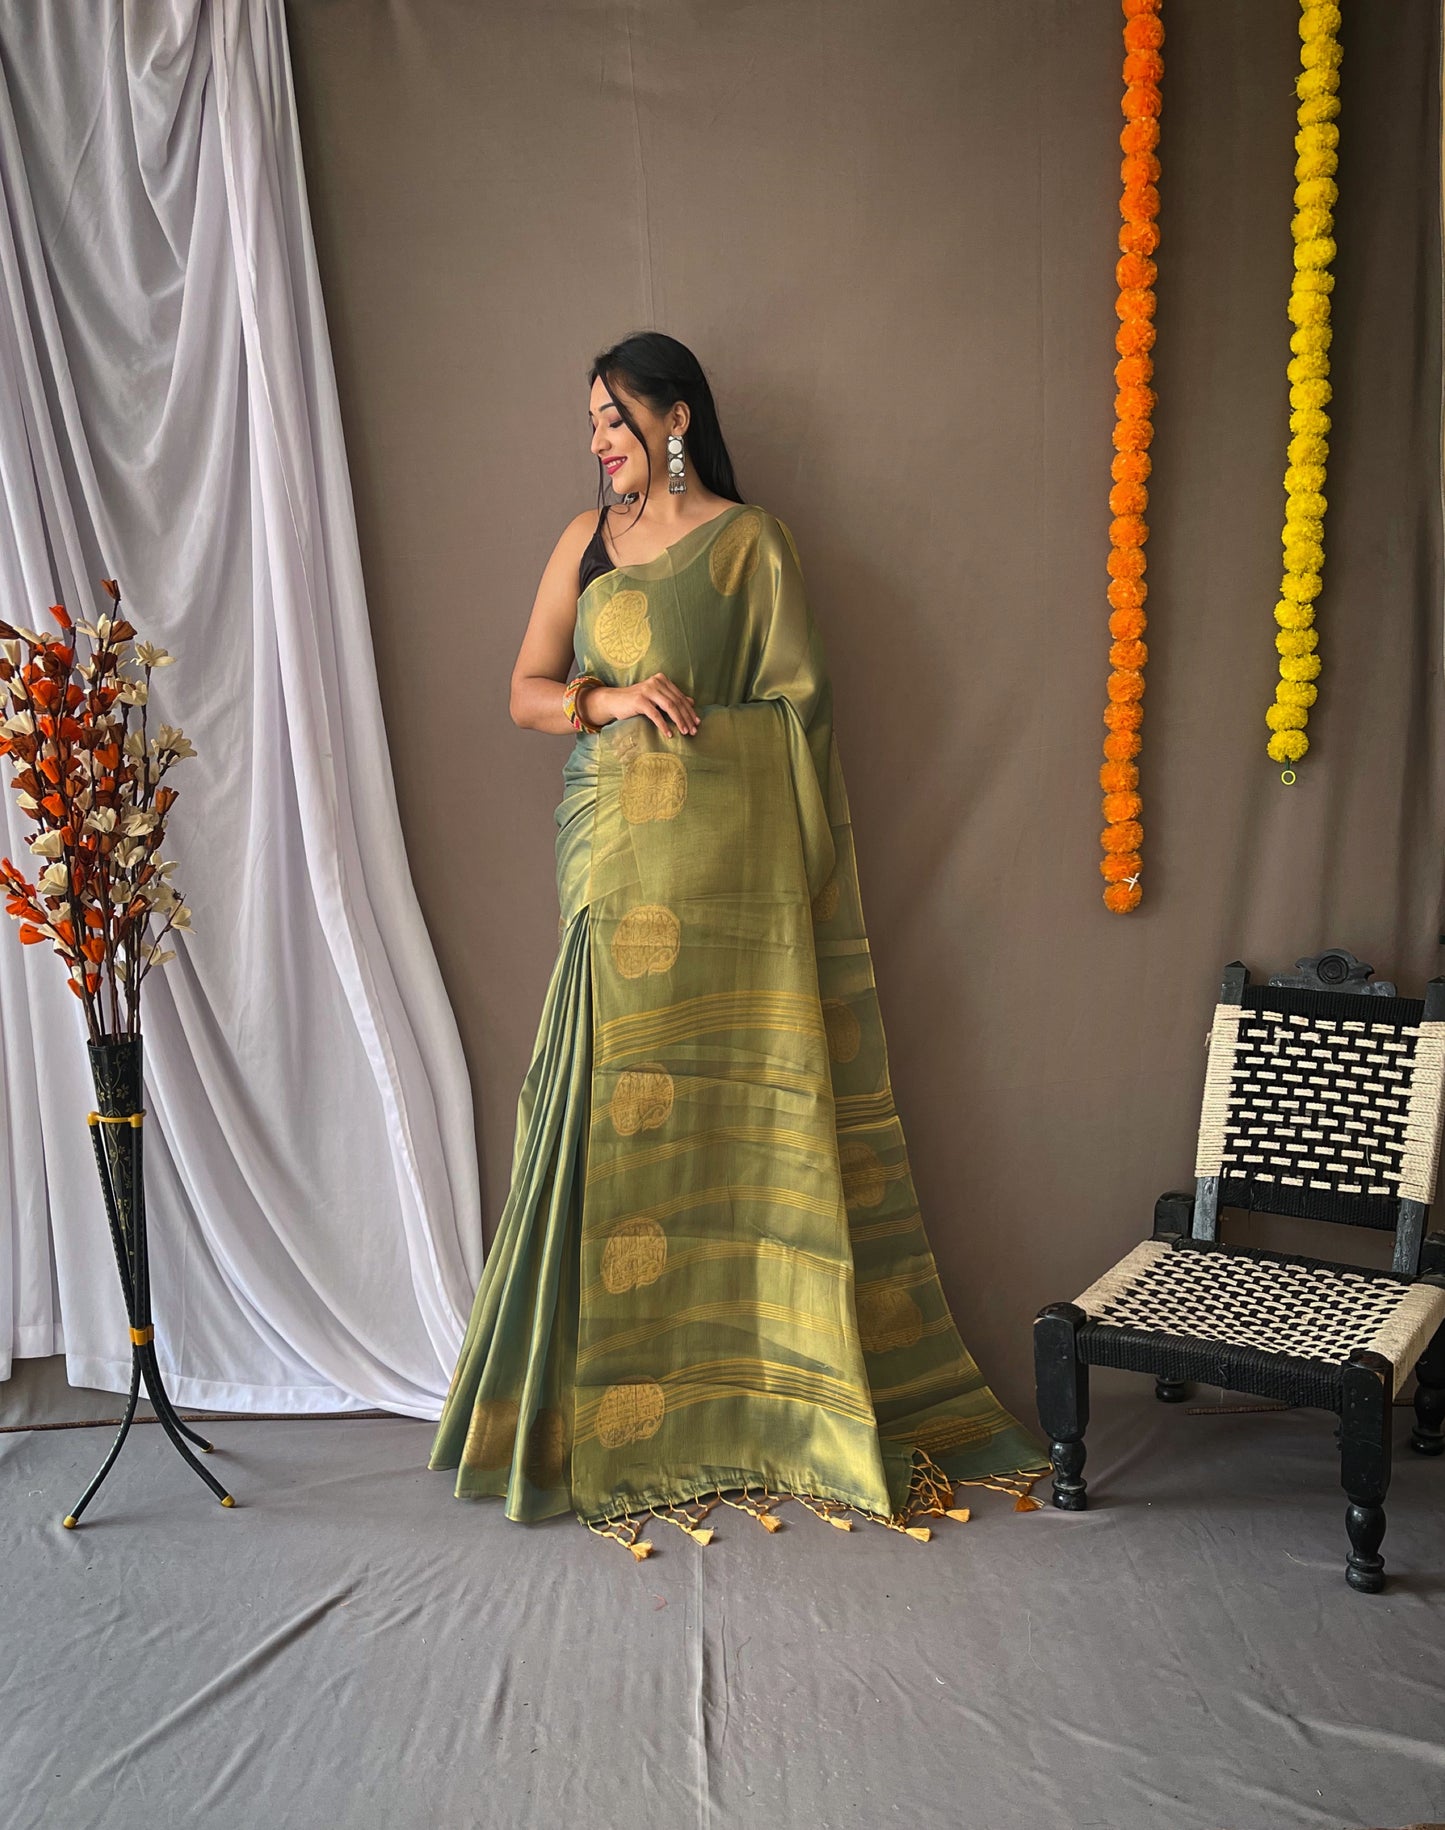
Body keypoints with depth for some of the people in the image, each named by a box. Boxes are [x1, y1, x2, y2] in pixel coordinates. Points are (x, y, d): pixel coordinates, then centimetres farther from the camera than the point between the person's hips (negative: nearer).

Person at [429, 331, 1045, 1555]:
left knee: (730, 1100, -4)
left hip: (718, 856, -4)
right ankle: (620, 1395, 13)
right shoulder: (588, 538, 17)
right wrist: (610, 699, -5)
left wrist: (690, 723, -8)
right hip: (611, 855, 4)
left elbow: (798, 708, 1)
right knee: (616, 1097, 2)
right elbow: (526, 692, 13)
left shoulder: (752, 541, 3)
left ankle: (748, 1381, 8)